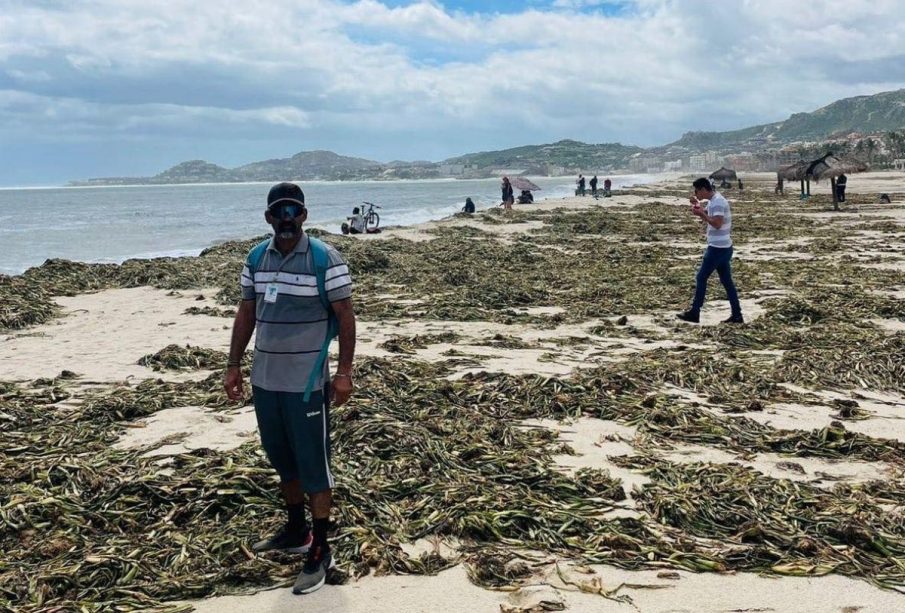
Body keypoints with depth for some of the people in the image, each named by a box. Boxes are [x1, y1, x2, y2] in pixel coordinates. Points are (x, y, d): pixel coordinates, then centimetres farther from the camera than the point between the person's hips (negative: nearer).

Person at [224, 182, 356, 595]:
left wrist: (344, 371, -14)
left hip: (307, 383, -6)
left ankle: (320, 552, 11)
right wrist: (234, 365, 11)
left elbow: (345, 316, -9)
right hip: (265, 379, 6)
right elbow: (246, 314, 13)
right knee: (282, 459, 19)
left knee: (314, 465, 1)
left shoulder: (325, 259, -10)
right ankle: (296, 531, 37)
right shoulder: (255, 259, 7)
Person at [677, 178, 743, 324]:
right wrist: (697, 205, 12)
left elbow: (717, 224, -26)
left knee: (701, 278, -1)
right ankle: (737, 315, 11)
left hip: (717, 248, -10)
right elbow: (707, 216, 27)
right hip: (723, 247, 10)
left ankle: (694, 313, 5)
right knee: (727, 281, 10)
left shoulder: (717, 202, -17)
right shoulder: (714, 201, 14)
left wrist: (701, 213, -19)